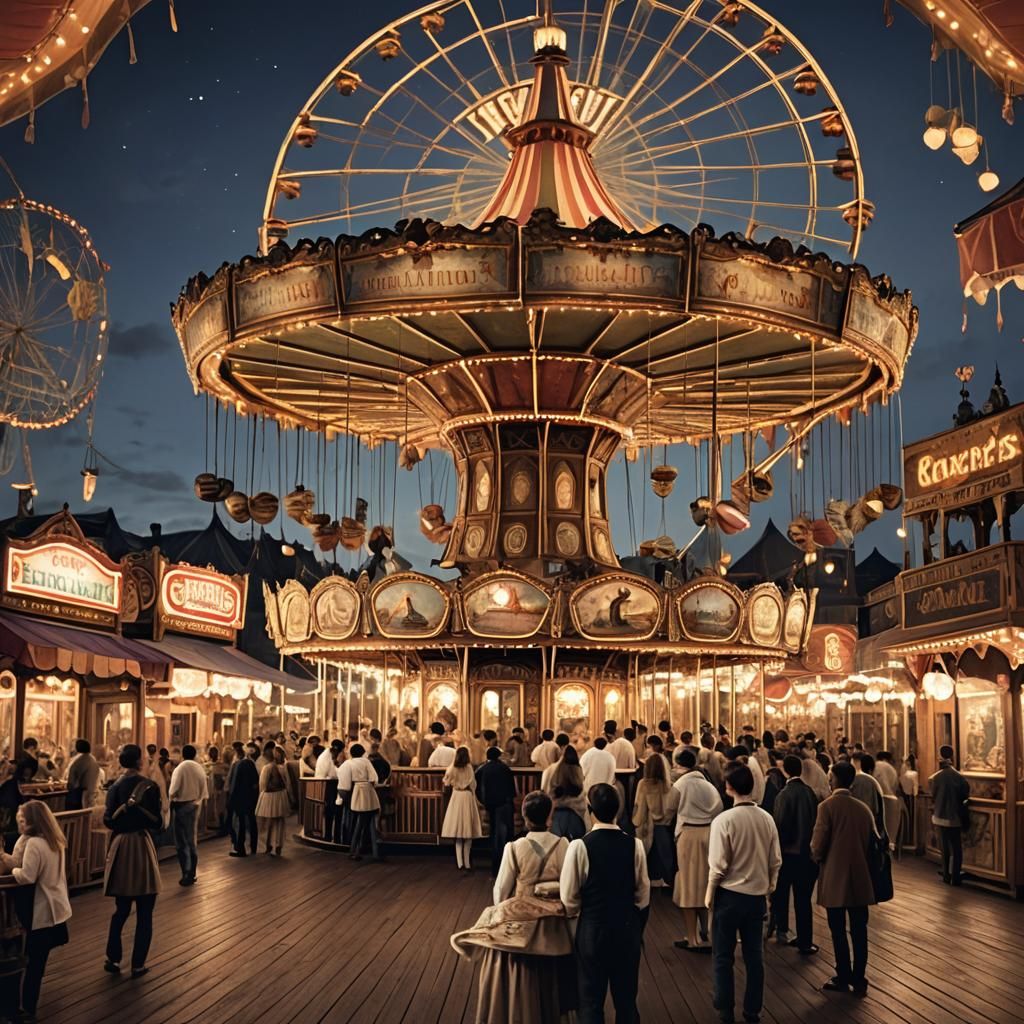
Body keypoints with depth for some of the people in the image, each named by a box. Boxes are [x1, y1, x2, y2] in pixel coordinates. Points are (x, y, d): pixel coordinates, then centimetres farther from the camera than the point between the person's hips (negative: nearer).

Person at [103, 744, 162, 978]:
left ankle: (113, 958, 18)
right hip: (141, 846, -4)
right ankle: (138, 965, 8)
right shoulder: (149, 786, -10)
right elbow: (156, 823, -8)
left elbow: (108, 821, -5)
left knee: (121, 908, 18)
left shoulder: (115, 787, 1)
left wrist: (125, 809, 6)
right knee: (144, 912, 6)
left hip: (119, 846, 4)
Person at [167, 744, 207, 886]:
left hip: (181, 805, -6)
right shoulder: (199, 768, 2)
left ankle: (186, 874, -1)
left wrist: (170, 799, 1)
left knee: (181, 842, 1)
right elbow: (204, 791, 2)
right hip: (195, 805, 6)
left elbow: (173, 790, -18)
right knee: (191, 840, 15)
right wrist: (197, 799, 14)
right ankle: (192, 873, 19)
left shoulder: (181, 768, -15)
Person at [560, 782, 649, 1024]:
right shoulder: (634, 845, -7)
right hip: (628, 928, 3)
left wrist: (574, 913, 11)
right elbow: (643, 895, 0)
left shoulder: (580, 846, -16)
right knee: (626, 999, 15)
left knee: (591, 999, 8)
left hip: (592, 928, -3)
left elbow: (569, 898, -10)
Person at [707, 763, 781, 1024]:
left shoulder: (724, 820, -17)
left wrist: (709, 894, 0)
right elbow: (775, 861, 2)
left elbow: (718, 865, -15)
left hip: (729, 895, -4)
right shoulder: (767, 819, -4)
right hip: (757, 895, 4)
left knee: (723, 956, 10)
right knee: (754, 955, 13)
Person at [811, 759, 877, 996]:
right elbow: (873, 842, 9)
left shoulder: (827, 806, -12)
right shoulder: (863, 808, 2)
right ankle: (859, 980, 14)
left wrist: (818, 857, 8)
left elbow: (817, 845, -13)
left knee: (838, 931, 7)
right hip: (860, 879, 4)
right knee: (859, 931, 9)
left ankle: (843, 978, 14)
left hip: (834, 879, -4)